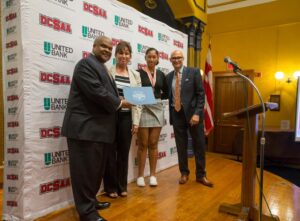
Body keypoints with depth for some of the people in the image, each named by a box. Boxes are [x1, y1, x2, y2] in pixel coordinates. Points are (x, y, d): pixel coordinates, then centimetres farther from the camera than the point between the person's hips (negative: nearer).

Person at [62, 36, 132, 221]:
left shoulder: (102, 68, 21)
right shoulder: (86, 64, -9)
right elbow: (96, 92, -21)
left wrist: (118, 102, 2)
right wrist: (119, 103, -9)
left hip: (99, 128, 10)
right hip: (86, 127, -10)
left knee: (96, 169, 18)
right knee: (86, 169, -1)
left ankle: (91, 201, 33)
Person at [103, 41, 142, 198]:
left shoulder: (135, 75, 9)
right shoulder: (108, 72, 0)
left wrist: (136, 121, 1)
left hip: (126, 117, 3)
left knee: (124, 152, 11)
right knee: (110, 152, 6)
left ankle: (122, 186, 26)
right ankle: (111, 187, 21)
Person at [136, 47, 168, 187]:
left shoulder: (161, 75, 11)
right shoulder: (139, 73, -3)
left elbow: (166, 93, 18)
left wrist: (157, 97, 3)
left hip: (157, 110, 4)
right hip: (143, 109, -4)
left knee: (153, 144, 8)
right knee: (143, 144, 1)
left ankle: (153, 175, 17)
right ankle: (140, 175, 14)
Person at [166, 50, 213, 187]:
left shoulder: (194, 72, -2)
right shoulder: (169, 76, 10)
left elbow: (201, 94, -7)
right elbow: (169, 96, 10)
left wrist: (197, 113, -16)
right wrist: (171, 114, -1)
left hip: (192, 112, -2)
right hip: (176, 114, 3)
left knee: (199, 145, 6)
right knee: (181, 146, 9)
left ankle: (201, 175, 21)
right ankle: (184, 173, 26)